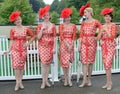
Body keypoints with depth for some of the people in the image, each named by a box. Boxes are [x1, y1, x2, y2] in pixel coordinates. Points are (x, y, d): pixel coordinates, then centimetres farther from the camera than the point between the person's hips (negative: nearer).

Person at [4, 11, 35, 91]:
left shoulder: (26, 29, 0)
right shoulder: (13, 30, -1)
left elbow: (33, 36, 8)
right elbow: (12, 41, 0)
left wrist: (28, 43, -1)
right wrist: (9, 50, -5)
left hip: (23, 49, 1)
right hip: (15, 49, -1)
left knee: (22, 66, 5)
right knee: (16, 65, -6)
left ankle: (20, 82, 15)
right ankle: (17, 82, 1)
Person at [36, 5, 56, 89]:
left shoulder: (53, 26, 2)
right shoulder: (40, 25, 0)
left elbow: (54, 37, 1)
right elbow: (38, 37, -5)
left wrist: (54, 48, -5)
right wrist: (42, 29, -16)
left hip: (50, 46, 2)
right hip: (42, 46, -1)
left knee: (48, 63, 6)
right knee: (44, 63, -8)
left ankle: (46, 80, 16)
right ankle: (43, 82, -1)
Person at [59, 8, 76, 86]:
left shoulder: (73, 26, 6)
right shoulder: (61, 25, 2)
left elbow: (74, 37, 2)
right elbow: (61, 36, -5)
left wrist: (71, 46, -11)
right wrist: (67, 45, -14)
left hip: (71, 44, 1)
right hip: (63, 44, -1)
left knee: (68, 61, -4)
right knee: (64, 61, -1)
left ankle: (67, 79, 2)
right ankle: (66, 79, 7)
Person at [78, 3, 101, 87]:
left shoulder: (95, 22, -1)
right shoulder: (83, 23, 8)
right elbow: (81, 34, 6)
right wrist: (80, 45, 2)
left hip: (92, 43, -2)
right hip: (84, 43, 3)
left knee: (90, 61, 4)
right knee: (84, 61, -2)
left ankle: (89, 79, 16)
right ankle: (84, 80, 0)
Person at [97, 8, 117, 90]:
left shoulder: (113, 25, -3)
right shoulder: (103, 26, 13)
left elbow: (112, 37, -12)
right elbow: (99, 37, 8)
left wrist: (106, 30, -14)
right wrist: (101, 31, -7)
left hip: (111, 46, -5)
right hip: (104, 46, 6)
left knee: (108, 64, -12)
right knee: (106, 64, 7)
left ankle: (109, 83, -3)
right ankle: (109, 82, 17)